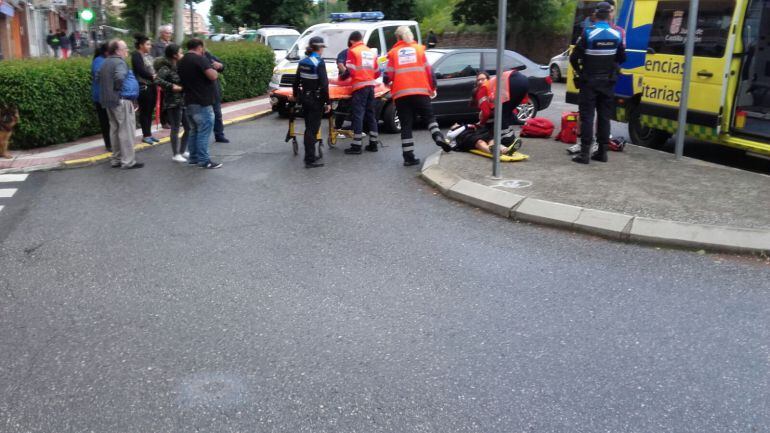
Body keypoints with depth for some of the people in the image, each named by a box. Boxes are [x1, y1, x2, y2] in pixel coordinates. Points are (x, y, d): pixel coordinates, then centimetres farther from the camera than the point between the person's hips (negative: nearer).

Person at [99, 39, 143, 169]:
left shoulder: (106, 62, 15)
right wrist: (118, 88, -16)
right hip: (121, 100, -10)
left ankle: (116, 159, 21)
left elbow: (100, 77, 27)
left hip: (108, 100, 10)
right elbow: (119, 76, -33)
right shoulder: (119, 62, -14)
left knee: (115, 129, 15)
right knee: (126, 130, -6)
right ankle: (128, 161, -5)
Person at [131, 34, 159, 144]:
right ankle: (145, 135, 6)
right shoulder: (136, 56, -8)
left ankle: (149, 133, 19)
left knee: (150, 111, 11)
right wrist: (153, 77, -12)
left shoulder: (148, 56, 16)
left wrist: (157, 77, -6)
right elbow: (141, 71, -18)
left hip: (152, 87, 8)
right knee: (144, 111, -1)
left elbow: (154, 69, 13)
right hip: (144, 87, -8)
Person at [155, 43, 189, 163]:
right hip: (173, 103, -9)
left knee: (188, 128, 12)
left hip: (182, 101, 9)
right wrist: (172, 86, -24)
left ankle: (181, 151, 25)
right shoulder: (166, 68, -13)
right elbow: (158, 80, -28)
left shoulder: (178, 67, 14)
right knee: (175, 129, -2)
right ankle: (176, 154, 7)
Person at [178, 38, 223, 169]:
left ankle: (193, 157, 21)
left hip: (189, 101, 9)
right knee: (204, 132, -6)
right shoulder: (200, 59, -14)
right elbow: (213, 76, -22)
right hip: (202, 102, -9)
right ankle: (204, 161, -6)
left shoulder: (181, 62, 14)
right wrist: (215, 71, -3)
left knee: (194, 130, 17)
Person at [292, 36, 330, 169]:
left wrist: (295, 94, 31)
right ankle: (310, 160, 0)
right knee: (312, 129, -2)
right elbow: (324, 84, -20)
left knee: (309, 128, 18)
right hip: (316, 99, -7)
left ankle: (309, 155, 28)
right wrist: (327, 102, -15)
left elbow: (297, 80, 15)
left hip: (304, 98, 7)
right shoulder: (319, 62, -15)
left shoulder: (303, 62, 6)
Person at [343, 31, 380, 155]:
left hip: (360, 86, -6)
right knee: (370, 114, 13)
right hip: (371, 85, 6)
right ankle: (373, 143, 16)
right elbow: (377, 72, 18)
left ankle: (356, 146, -8)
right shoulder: (371, 52, 17)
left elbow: (350, 71, -10)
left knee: (358, 115, -6)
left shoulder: (352, 51, -2)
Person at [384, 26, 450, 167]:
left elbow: (388, 76, 3)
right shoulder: (419, 49, 11)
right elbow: (429, 71, 7)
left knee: (406, 125, 2)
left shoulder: (394, 52, 9)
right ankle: (438, 137, -15)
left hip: (401, 93, 0)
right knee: (429, 117, 13)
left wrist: (388, 83, 25)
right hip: (420, 91, 0)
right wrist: (433, 88, 19)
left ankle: (409, 157, -2)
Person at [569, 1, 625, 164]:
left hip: (589, 82, -4)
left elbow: (574, 58, -10)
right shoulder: (616, 35, 0)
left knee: (587, 116, -2)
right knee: (604, 117, 11)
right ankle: (602, 151, 14)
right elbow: (622, 58, 9)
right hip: (607, 82, 4)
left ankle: (585, 153, -7)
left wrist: (578, 71, 9)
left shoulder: (588, 33, -13)